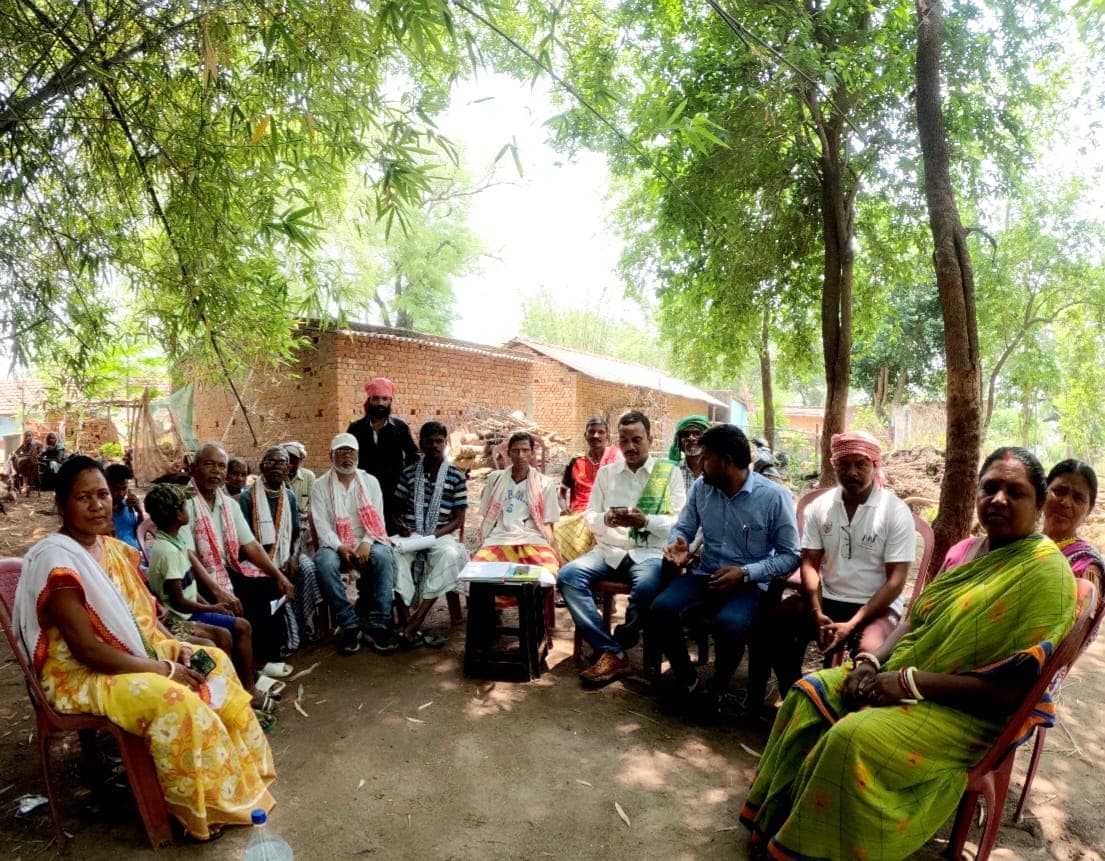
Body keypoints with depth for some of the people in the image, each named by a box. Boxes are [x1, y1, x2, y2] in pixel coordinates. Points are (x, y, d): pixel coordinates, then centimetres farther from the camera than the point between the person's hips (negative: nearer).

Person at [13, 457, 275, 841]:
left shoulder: (115, 549, 4)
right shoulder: (56, 561, -23)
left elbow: (141, 616, 12)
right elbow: (87, 650, -25)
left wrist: (175, 647, -6)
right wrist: (164, 670, -22)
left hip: (132, 653, 9)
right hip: (81, 674, -9)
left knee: (215, 663, 1)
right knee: (175, 701, -28)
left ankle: (240, 770, 13)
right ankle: (203, 810, -7)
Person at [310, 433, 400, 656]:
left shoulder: (370, 482, 11)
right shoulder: (320, 485, 7)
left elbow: (377, 519, 3)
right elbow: (321, 523, -2)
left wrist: (366, 542, -18)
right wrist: (340, 547, -20)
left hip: (366, 543, 1)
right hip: (334, 545, 0)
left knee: (384, 557, -33)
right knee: (324, 563, -34)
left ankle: (378, 626, -27)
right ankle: (349, 625, -23)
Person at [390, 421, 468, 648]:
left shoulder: (457, 476, 4)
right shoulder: (409, 473, 9)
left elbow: (458, 519, 2)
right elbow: (395, 509, 14)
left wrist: (435, 534, -14)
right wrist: (399, 526, -8)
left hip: (441, 535, -1)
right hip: (410, 535, 1)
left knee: (450, 554, -36)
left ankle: (412, 625, -33)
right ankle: (415, 626, -31)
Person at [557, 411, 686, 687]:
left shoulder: (670, 472, 5)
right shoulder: (606, 472, 16)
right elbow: (589, 516, 12)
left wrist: (646, 521, -20)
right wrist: (606, 519, -12)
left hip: (650, 552, -3)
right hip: (609, 550, 4)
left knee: (646, 587, -36)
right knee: (567, 576, -23)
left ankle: (617, 646, -5)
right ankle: (613, 653, -18)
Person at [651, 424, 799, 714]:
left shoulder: (774, 496, -11)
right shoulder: (701, 487, 1)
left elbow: (790, 556, -8)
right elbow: (684, 528, 11)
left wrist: (745, 573, -20)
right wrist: (678, 544, -14)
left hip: (749, 582, -4)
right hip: (706, 575, 4)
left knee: (729, 623, -35)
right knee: (661, 609, -23)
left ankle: (717, 687, -3)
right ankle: (685, 679, 4)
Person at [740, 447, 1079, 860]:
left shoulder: (1048, 573, -17)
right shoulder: (963, 550, 7)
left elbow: (1016, 685, -22)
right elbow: (914, 619, 13)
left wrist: (909, 682, -23)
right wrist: (872, 661, -6)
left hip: (973, 709, -8)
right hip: (903, 674, 8)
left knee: (853, 740, -28)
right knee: (809, 695, -1)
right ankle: (778, 821, 11)